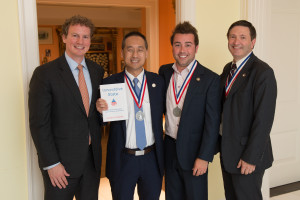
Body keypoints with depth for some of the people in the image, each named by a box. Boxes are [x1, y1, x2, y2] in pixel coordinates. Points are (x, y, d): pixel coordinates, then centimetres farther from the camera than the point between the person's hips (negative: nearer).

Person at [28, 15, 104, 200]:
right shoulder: (45, 73, -11)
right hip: (61, 161, -4)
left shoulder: (98, 71, 5)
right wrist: (51, 164, -14)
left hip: (92, 158, 5)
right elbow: (39, 123, -12)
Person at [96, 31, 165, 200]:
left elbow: (165, 110, 8)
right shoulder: (110, 83, -6)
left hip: (152, 159, 2)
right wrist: (100, 109, -22)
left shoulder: (158, 81, 0)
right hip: (122, 160, -2)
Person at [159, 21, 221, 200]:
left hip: (193, 152, -4)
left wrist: (204, 157, -15)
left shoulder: (210, 79, -11)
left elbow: (212, 123, -12)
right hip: (170, 150, 5)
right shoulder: (164, 72, 4)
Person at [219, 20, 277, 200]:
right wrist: (221, 145, 9)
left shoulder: (263, 72, -16)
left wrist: (251, 158, -19)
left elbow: (263, 119, -20)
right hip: (227, 151, 7)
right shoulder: (228, 69, 9)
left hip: (247, 155, -7)